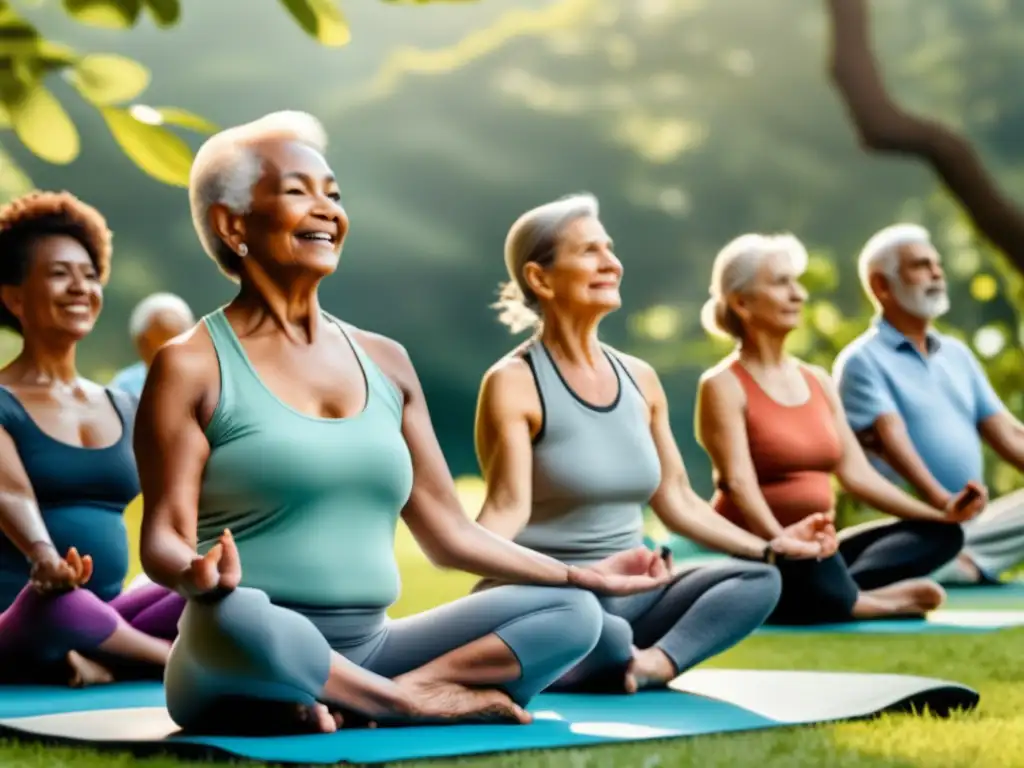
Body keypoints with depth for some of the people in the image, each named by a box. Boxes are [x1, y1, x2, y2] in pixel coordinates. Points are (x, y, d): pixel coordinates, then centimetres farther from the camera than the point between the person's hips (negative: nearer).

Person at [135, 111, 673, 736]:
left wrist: (582, 574, 12)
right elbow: (165, 538, -11)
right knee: (238, 617, -41)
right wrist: (197, 574, -34)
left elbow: (449, 533, 16)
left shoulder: (385, 362, 14)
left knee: (571, 611, -7)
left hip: (368, 655, 6)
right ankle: (424, 699, -16)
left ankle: (356, 704, -20)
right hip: (251, 663, -6)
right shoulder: (193, 366, -3)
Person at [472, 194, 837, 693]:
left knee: (759, 580, -13)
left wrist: (771, 546, 14)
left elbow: (677, 501, 16)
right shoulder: (514, 383, -9)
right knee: (606, 638, -39)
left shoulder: (639, 379, 11)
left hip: (630, 593, 7)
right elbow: (506, 507, -20)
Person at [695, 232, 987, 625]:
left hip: (816, 551, 8)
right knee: (820, 581, -40)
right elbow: (739, 484, -19)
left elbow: (856, 471, 12)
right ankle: (868, 601, -10)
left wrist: (941, 512, 0)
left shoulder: (818, 381, 16)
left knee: (940, 533, -7)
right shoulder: (724, 386, -6)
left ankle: (843, 593, -26)